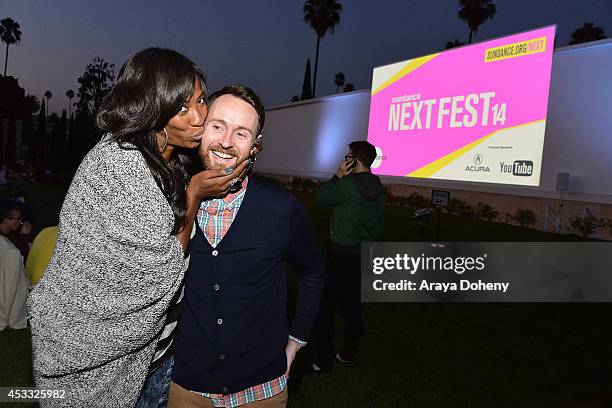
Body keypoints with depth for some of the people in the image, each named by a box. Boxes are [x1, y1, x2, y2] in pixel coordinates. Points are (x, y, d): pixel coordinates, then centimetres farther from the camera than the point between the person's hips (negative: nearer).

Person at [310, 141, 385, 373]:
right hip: (365, 254, 8)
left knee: (324, 307, 1)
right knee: (352, 305, 18)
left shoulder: (347, 184, -18)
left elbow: (319, 200, -6)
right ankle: (348, 353, 30)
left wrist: (338, 176, -3)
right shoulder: (378, 187, 6)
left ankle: (322, 362, 6)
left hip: (342, 254, -8)